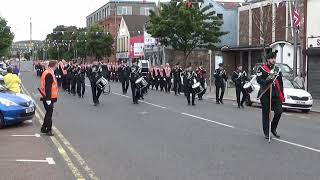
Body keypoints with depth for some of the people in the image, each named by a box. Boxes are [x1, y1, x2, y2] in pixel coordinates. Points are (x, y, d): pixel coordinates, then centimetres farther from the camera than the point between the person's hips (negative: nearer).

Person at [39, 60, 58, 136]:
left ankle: (44, 128, 28)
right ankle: (48, 130, 3)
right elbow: (48, 87, -24)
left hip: (47, 97, 10)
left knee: (48, 113, 19)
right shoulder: (49, 74, -19)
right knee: (49, 113, -3)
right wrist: (48, 99, -25)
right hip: (48, 98, -10)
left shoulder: (47, 72, 14)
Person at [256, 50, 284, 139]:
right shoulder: (261, 69, -2)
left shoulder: (278, 69, 13)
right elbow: (259, 80, -12)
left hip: (276, 95, 4)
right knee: (266, 113, 3)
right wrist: (267, 81, -30)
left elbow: (281, 83, 14)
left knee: (279, 111, -5)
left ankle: (273, 129, 15)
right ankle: (266, 132, 13)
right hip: (265, 95, -4)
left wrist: (282, 95, 10)